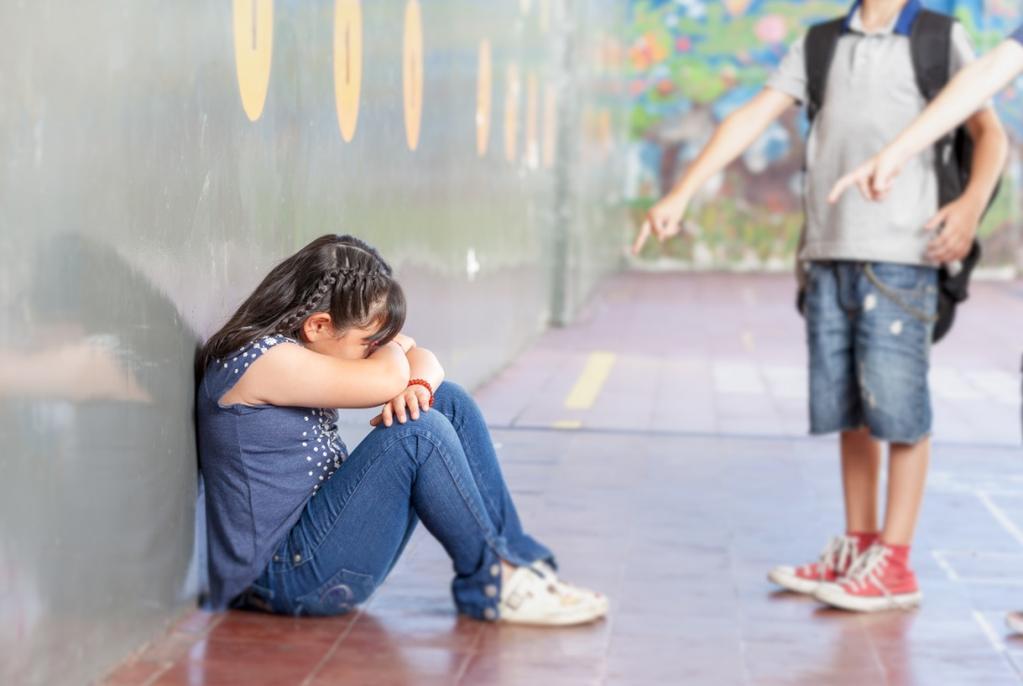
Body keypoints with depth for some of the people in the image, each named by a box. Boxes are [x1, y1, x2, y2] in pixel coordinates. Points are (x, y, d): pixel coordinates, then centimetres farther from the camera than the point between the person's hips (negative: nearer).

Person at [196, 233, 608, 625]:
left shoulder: (302, 343, 9)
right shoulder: (260, 359, -21)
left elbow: (420, 358, 13)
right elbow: (386, 380, -27)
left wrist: (418, 384, -12)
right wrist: (384, 344, -3)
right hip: (284, 577, -10)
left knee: (447, 402, 3)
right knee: (417, 435, -24)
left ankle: (517, 556, 1)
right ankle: (492, 582, -7)